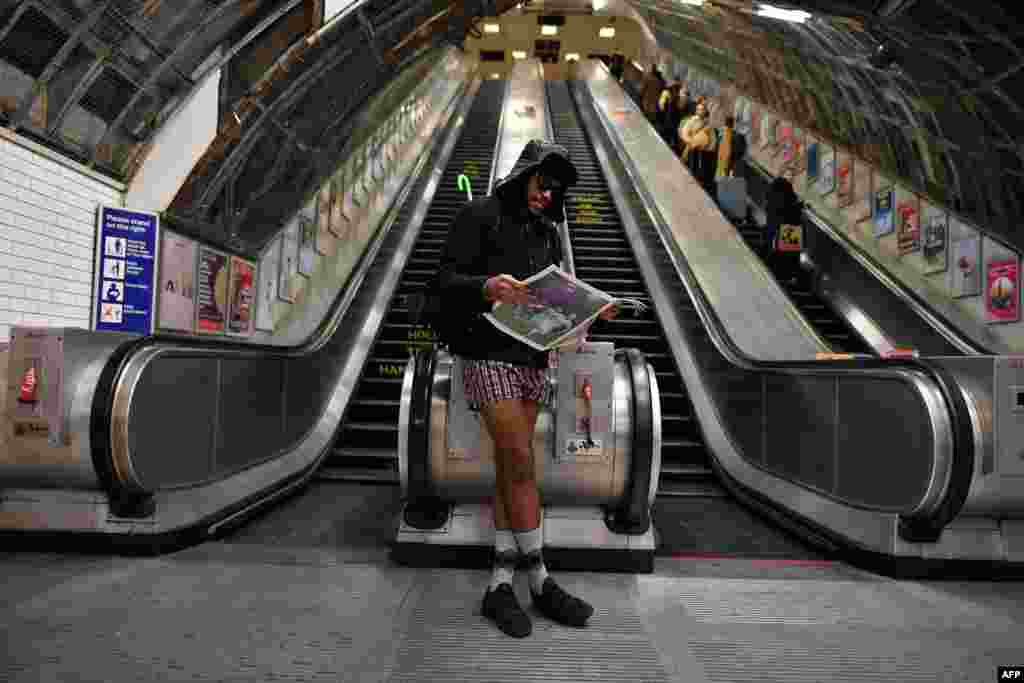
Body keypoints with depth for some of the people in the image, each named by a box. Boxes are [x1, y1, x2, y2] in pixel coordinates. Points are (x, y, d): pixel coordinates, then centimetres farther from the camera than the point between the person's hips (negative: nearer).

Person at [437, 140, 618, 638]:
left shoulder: (545, 231, 17)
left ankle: (500, 586, 11)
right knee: (521, 463, -10)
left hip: (532, 357, 6)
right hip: (488, 352, -6)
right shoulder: (479, 215, -1)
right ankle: (540, 582, 5)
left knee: (509, 468, 5)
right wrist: (488, 286, -29)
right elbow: (446, 282, -10)